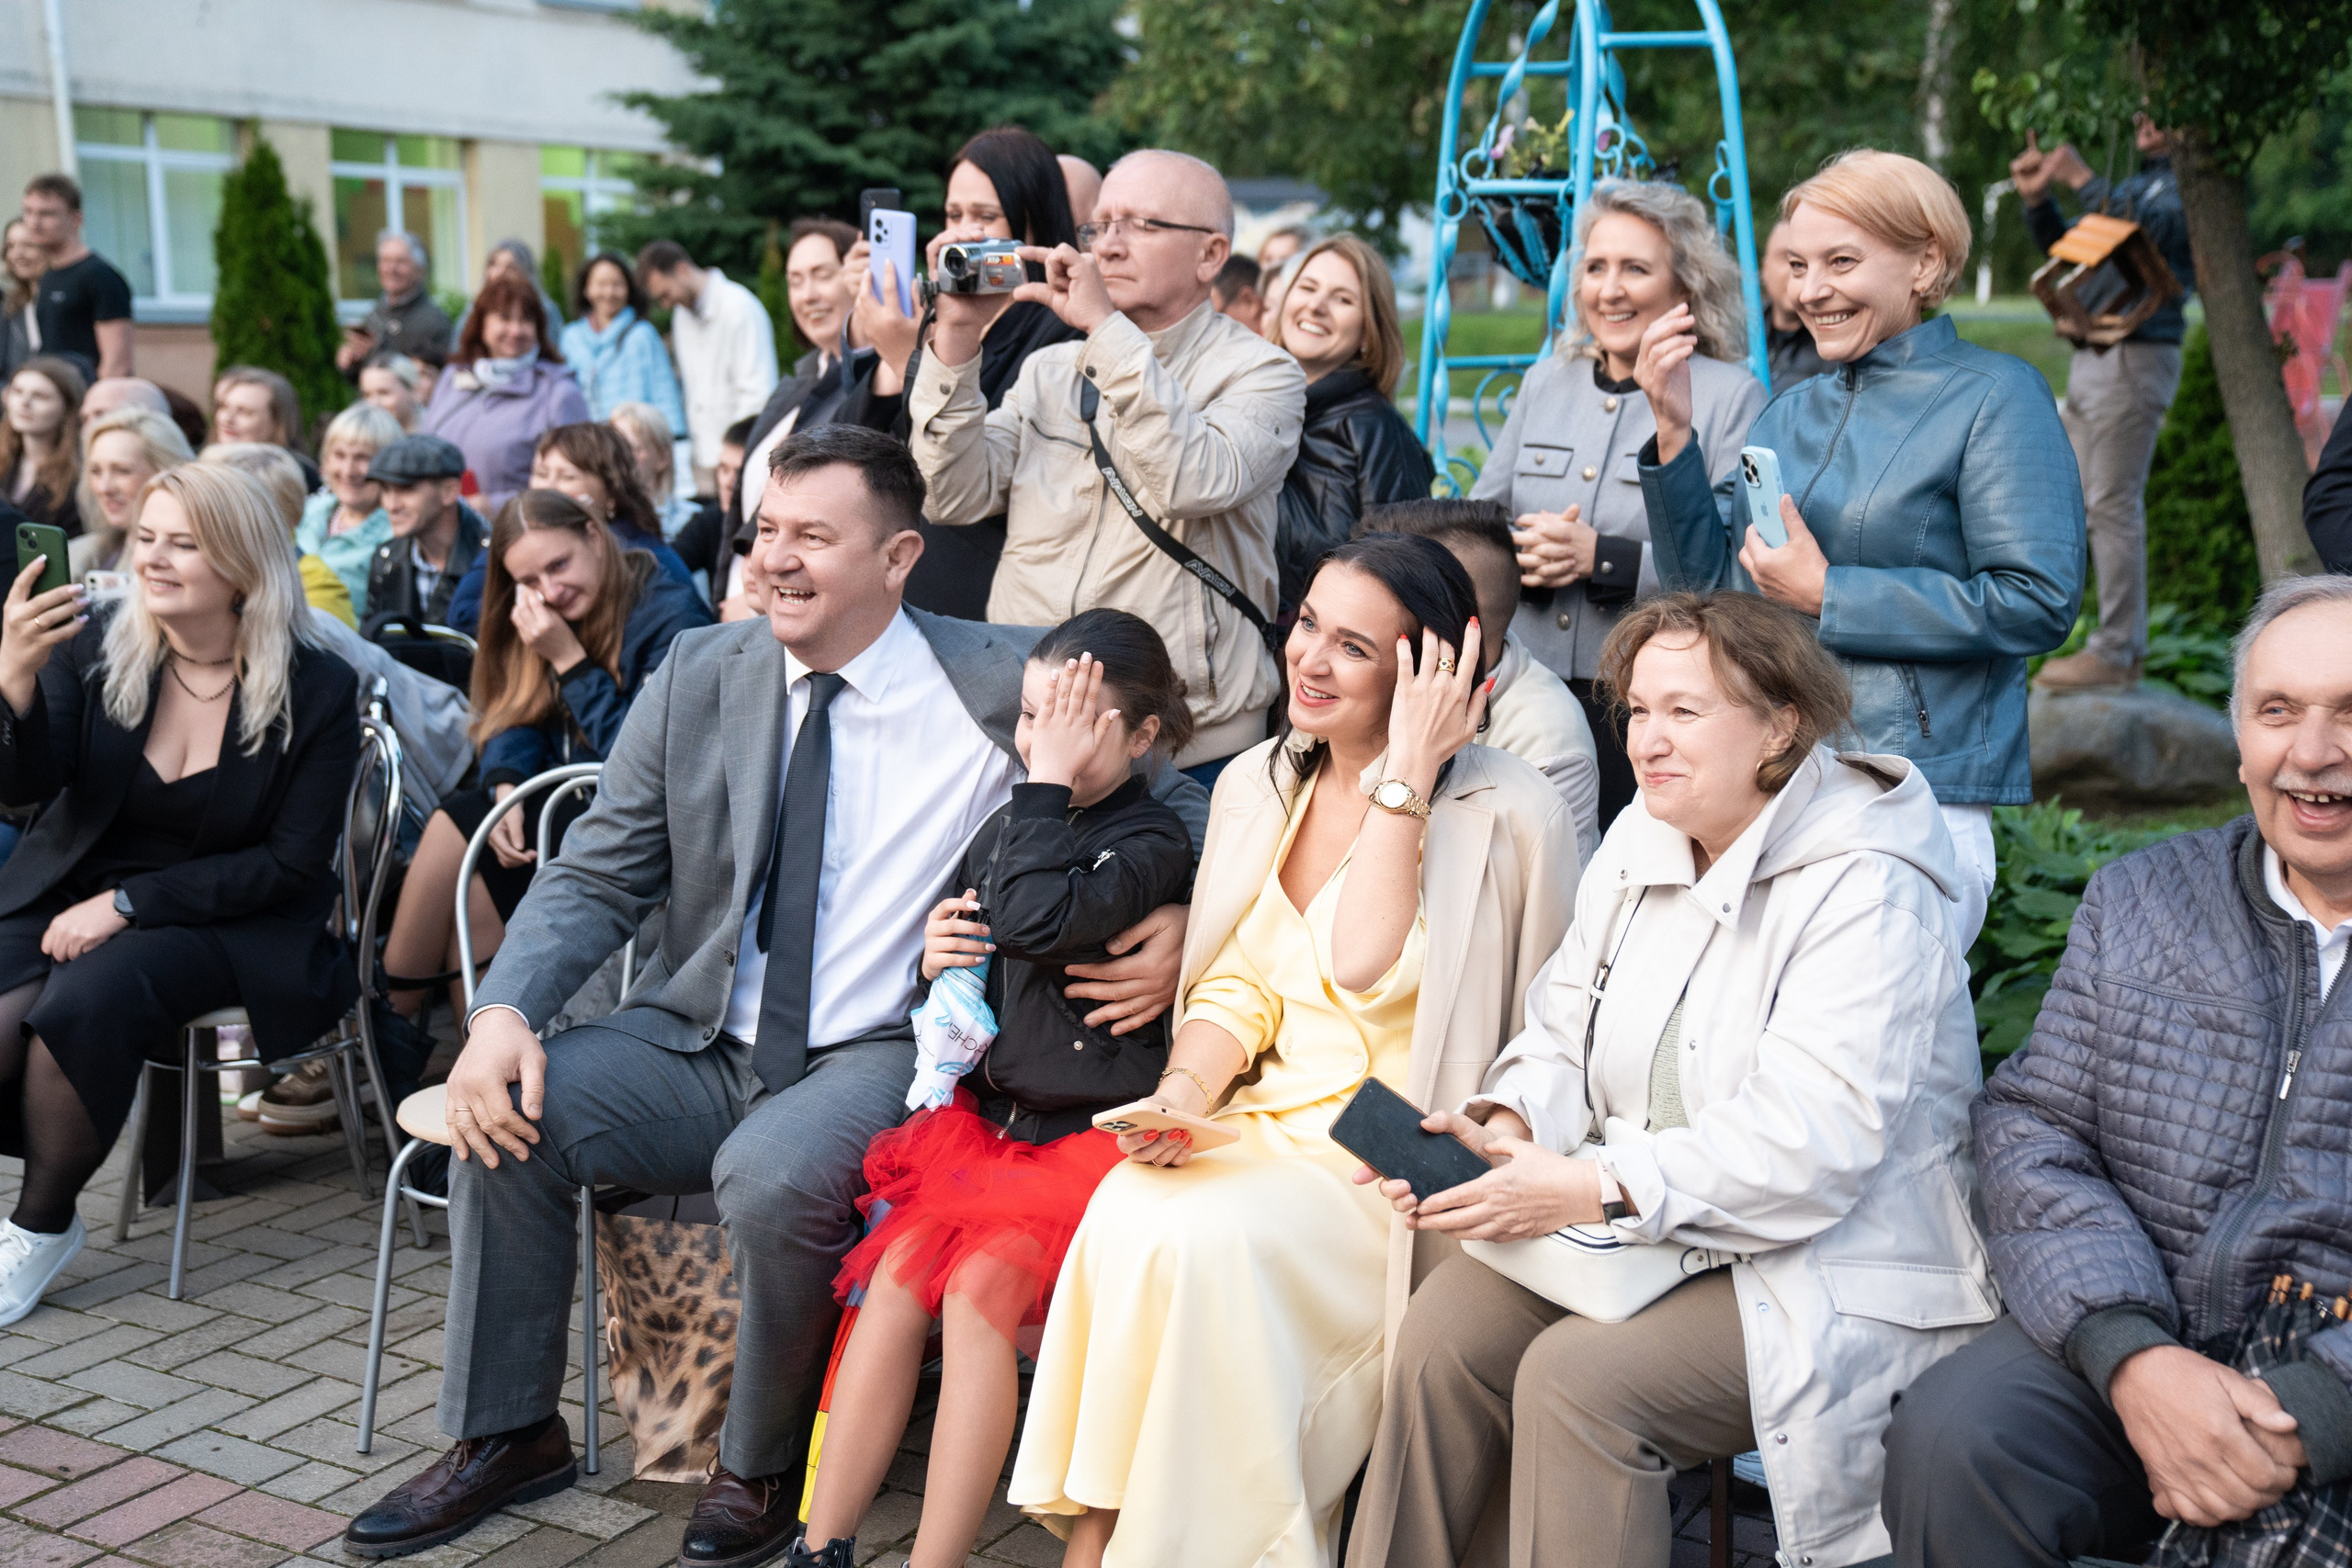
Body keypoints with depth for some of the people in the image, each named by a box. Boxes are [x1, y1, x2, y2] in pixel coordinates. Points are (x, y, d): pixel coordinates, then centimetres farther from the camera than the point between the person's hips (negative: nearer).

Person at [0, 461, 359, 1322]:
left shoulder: (318, 691, -8)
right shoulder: (93, 645, -1)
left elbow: (291, 865, -8)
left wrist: (128, 903, -16)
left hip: (224, 922, -2)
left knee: (82, 1005, -31)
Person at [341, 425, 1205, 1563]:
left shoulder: (1004, 688, -8)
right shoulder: (698, 678, 4)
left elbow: (1181, 816, 1)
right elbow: (596, 875, 5)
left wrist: (1178, 930, -20)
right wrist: (503, 1010, -12)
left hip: (881, 1056, -4)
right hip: (702, 1042, 5)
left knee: (773, 1172, -33)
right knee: (508, 1113, -15)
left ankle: (764, 1468, -4)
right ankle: (505, 1435, 6)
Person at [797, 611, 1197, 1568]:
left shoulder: (1152, 843, -10)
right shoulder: (1008, 828, 11)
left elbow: (1032, 921, -28)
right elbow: (961, 957, 23)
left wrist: (1049, 785, -19)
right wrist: (933, 958, 0)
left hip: (1084, 1134, -6)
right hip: (984, 1116, 6)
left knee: (979, 1290, -23)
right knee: (894, 1282, -13)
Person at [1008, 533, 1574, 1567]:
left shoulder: (1501, 813, -9)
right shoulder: (1259, 784, 11)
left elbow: (1364, 963, -21)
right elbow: (1236, 986, 12)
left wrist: (1406, 774, -18)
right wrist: (1182, 1088, -7)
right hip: (1268, 1120, 5)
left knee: (1204, 1239, -30)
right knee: (1121, 1213, -26)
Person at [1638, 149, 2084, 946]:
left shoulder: (1996, 396, -2)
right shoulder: (1789, 415, 16)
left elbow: (2039, 602, -12)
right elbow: (1707, 589, 12)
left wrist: (1826, 595, -11)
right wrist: (1675, 431, 1)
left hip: (1919, 803, -5)